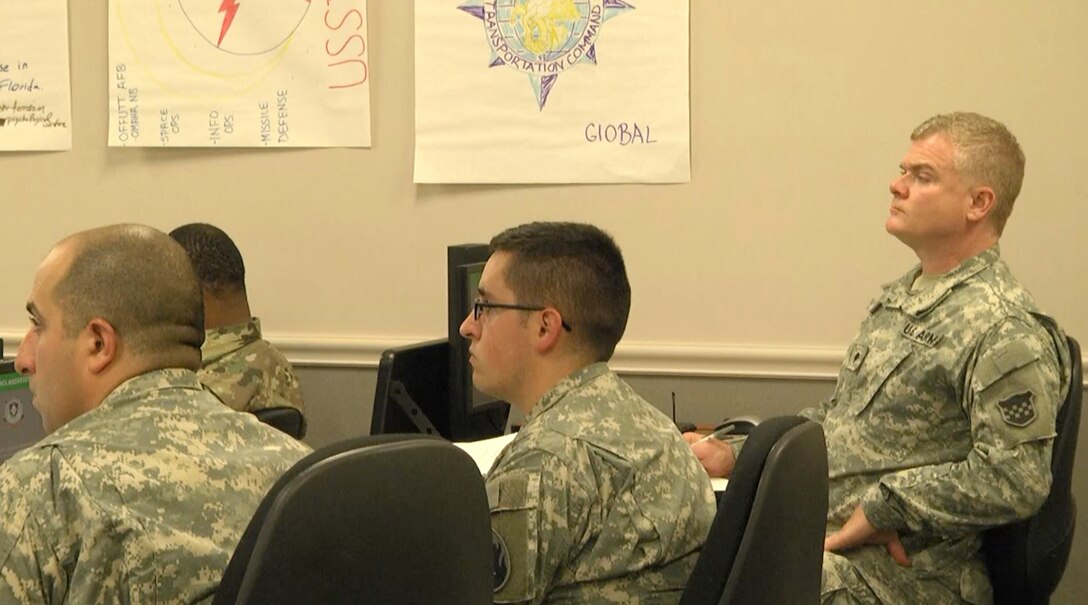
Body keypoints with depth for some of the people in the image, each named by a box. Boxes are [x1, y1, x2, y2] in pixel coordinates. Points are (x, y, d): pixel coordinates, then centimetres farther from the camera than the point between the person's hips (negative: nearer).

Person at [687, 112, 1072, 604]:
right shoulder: (898, 298, 16)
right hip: (819, 534, 9)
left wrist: (877, 508, -17)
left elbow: (1014, 481, -23)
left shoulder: (1006, 332, -15)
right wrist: (738, 453, 13)